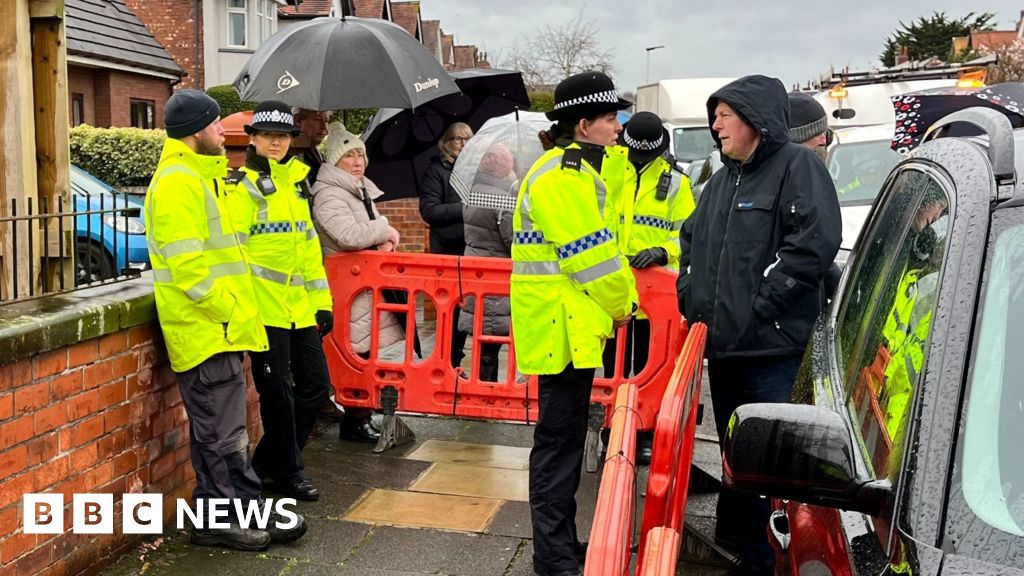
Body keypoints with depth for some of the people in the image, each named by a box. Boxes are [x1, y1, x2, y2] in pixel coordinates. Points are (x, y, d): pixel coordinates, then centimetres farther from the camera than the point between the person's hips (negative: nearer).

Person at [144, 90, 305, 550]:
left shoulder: (198, 176, 17)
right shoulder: (178, 182, -16)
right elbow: (186, 266, -23)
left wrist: (236, 307, 16)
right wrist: (230, 310, -17)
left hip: (217, 326, 10)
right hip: (207, 328, -10)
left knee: (223, 430, 15)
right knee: (223, 434, -2)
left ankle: (244, 514, 25)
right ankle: (224, 520, 9)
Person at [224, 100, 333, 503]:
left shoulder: (296, 182, 16)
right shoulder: (240, 186, -5)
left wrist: (322, 300, 15)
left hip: (299, 306, 8)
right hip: (264, 306, -7)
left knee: (316, 385, 11)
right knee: (278, 392, 1)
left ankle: (268, 463, 26)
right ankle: (287, 472, 17)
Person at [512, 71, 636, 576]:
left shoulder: (576, 170, 18)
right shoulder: (562, 176, -17)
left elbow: (599, 244, 20)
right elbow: (591, 257, -19)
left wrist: (618, 302, 12)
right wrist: (619, 304, -6)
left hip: (574, 325, 11)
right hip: (562, 326, -11)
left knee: (566, 438, 17)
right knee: (559, 441, -3)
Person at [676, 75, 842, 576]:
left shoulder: (797, 166, -8)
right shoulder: (722, 180, 18)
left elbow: (816, 241, -20)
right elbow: (692, 239, 27)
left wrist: (761, 302, -19)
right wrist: (689, 294, 12)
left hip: (772, 346, -8)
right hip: (721, 343, 8)